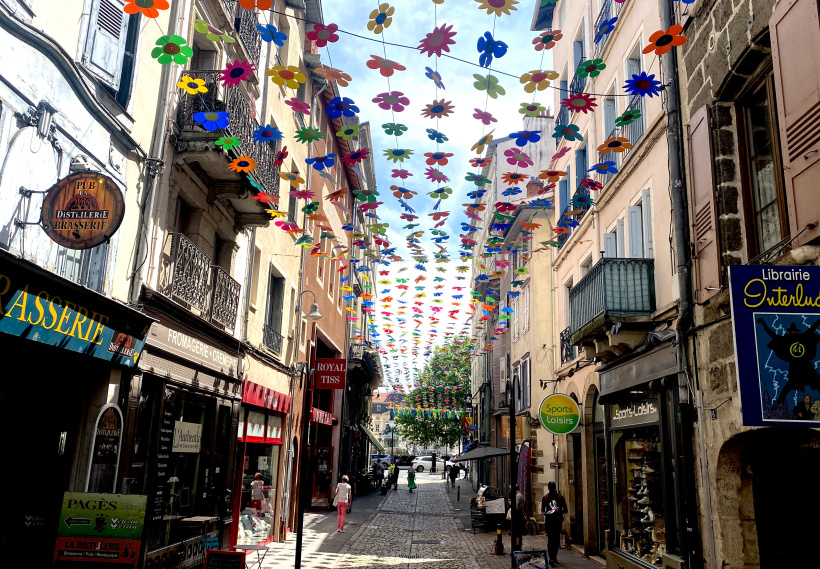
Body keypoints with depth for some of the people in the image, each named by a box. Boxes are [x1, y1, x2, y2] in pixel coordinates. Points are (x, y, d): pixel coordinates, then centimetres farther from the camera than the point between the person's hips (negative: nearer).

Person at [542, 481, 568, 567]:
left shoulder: (560, 497, 4)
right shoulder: (545, 498, 6)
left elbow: (565, 510, 5)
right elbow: (542, 510, 11)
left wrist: (559, 512, -16)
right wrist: (545, 513, -12)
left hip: (558, 521, 1)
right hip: (549, 521, -1)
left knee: (557, 540, 8)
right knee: (550, 540, -10)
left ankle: (554, 557, 25)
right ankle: (551, 558, -12)